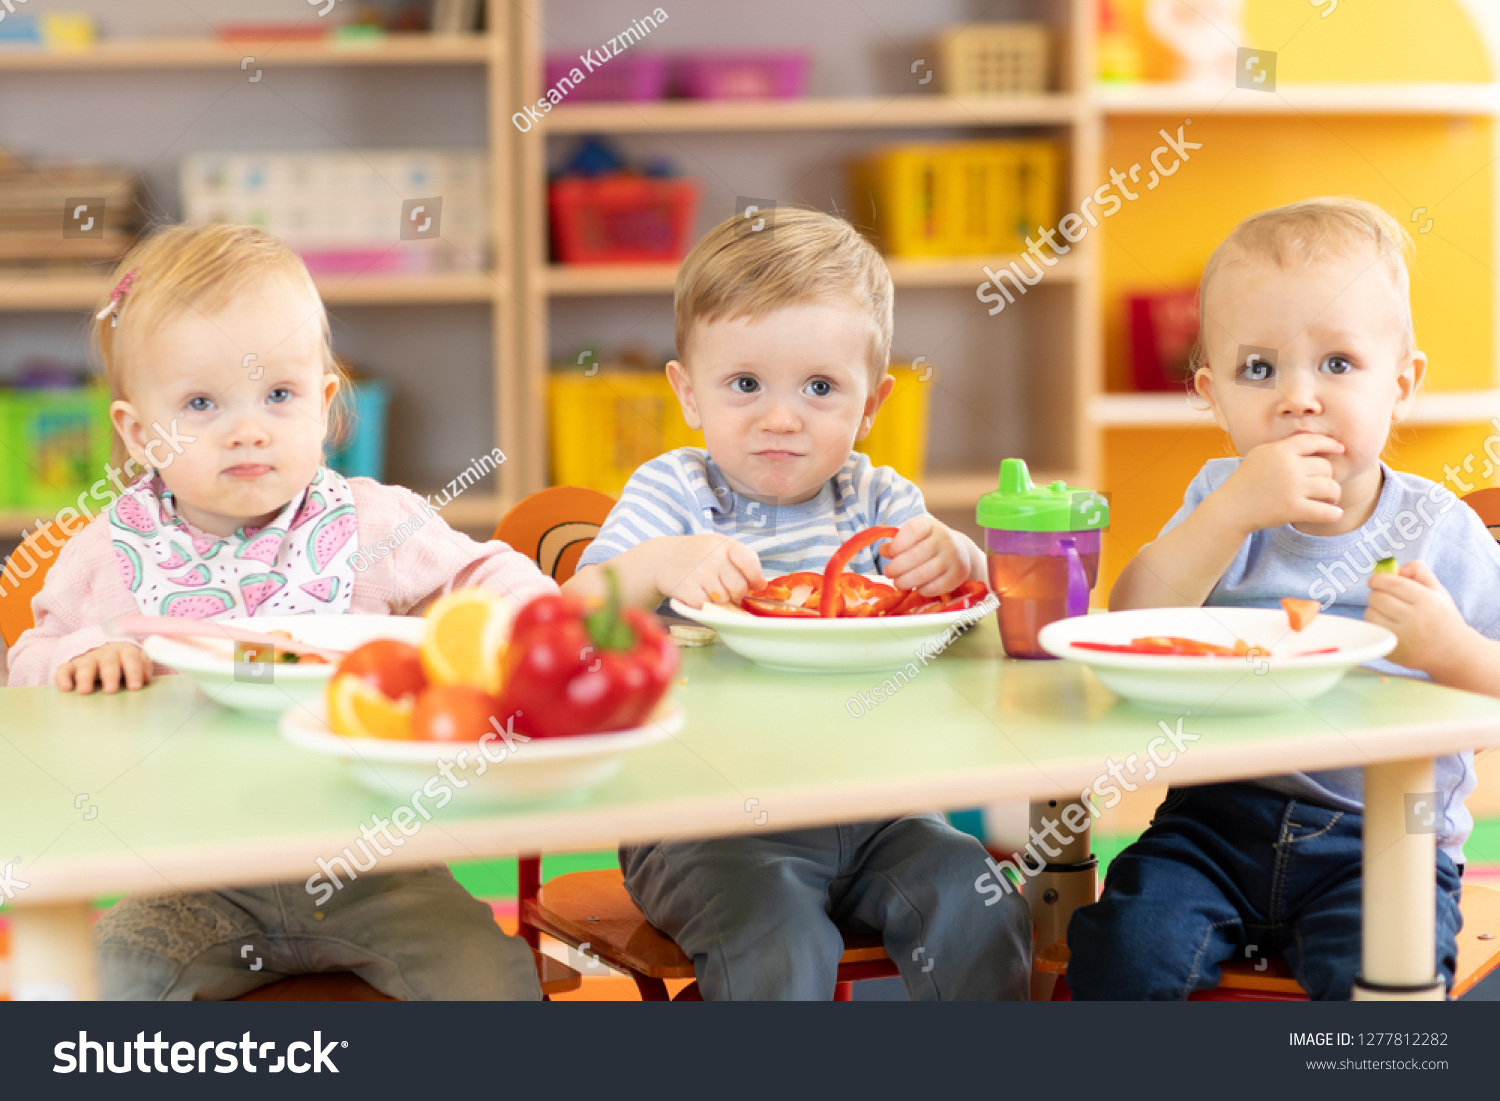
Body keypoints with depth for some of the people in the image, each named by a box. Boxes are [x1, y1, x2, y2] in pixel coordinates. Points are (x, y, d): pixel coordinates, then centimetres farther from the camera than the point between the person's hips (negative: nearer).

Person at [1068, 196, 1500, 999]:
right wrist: (1232, 511, -21)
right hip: (1218, 818, 2)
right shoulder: (1220, 501, 5)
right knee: (1123, 949, -22)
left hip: (1379, 841, -1)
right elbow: (1128, 633, -11)